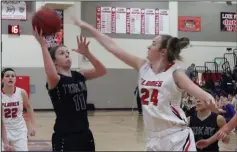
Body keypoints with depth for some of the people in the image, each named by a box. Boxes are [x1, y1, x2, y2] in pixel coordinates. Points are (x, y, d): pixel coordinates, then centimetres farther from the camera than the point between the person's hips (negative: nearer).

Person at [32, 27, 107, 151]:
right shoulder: (54, 80, -10)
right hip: (64, 137, -6)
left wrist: (86, 53, -18)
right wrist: (43, 45, -33)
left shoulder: (79, 75, 7)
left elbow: (102, 71, -6)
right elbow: (51, 74, -34)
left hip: (85, 134, 6)